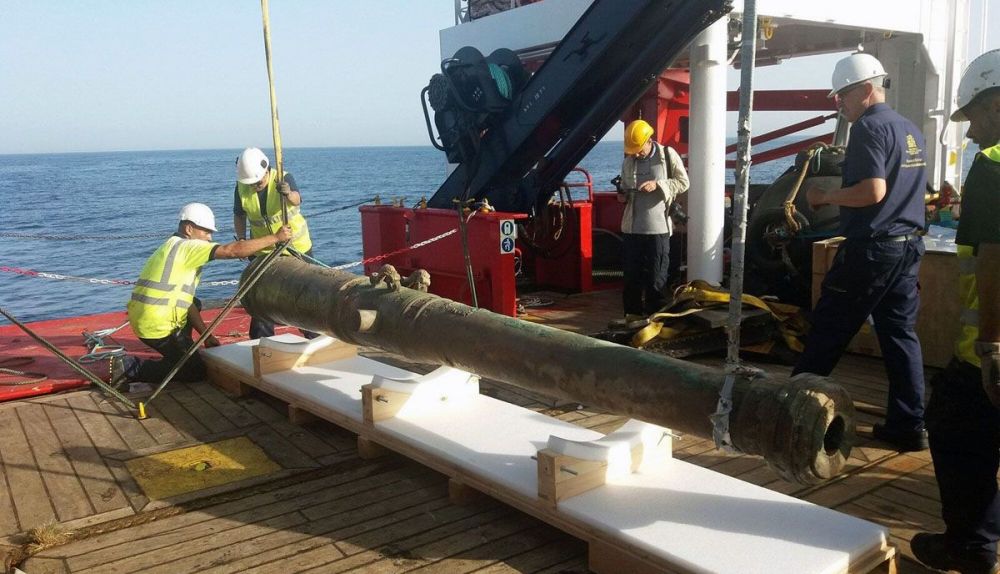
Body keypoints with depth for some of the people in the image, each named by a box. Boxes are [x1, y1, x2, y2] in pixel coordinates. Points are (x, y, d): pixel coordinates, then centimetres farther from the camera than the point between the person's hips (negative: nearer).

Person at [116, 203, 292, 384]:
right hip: (157, 326, -10)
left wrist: (207, 335, 16)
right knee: (196, 371, 1)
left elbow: (187, 301, 18)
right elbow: (234, 250, -20)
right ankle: (131, 368, -3)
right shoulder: (187, 246, -11)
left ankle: (175, 355, 23)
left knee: (195, 304, 28)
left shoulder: (175, 247, 18)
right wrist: (276, 238, -13)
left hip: (142, 317, 10)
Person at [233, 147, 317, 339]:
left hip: (296, 246, -2)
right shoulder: (241, 188, -8)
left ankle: (314, 336, 22)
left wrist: (289, 195, -63)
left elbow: (296, 200, -41)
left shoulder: (283, 179, -20)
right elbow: (239, 215, 7)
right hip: (263, 250, 3)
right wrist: (241, 238, -7)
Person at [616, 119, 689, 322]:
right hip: (631, 227, 3)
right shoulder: (628, 161, 8)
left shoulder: (668, 155, -2)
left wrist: (657, 184, -15)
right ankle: (633, 312, 19)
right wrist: (622, 195, -3)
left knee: (656, 275, 3)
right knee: (631, 273, 7)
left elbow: (683, 183, -2)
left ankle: (655, 314, 15)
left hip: (658, 227, -3)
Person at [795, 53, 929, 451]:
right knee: (901, 334, 9)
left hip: (871, 248, -9)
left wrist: (825, 196, -10)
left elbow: (873, 191, -22)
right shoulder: (911, 130, 15)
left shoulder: (869, 127, -12)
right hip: (908, 246, 9)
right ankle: (908, 426, 12)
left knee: (827, 332, 1)